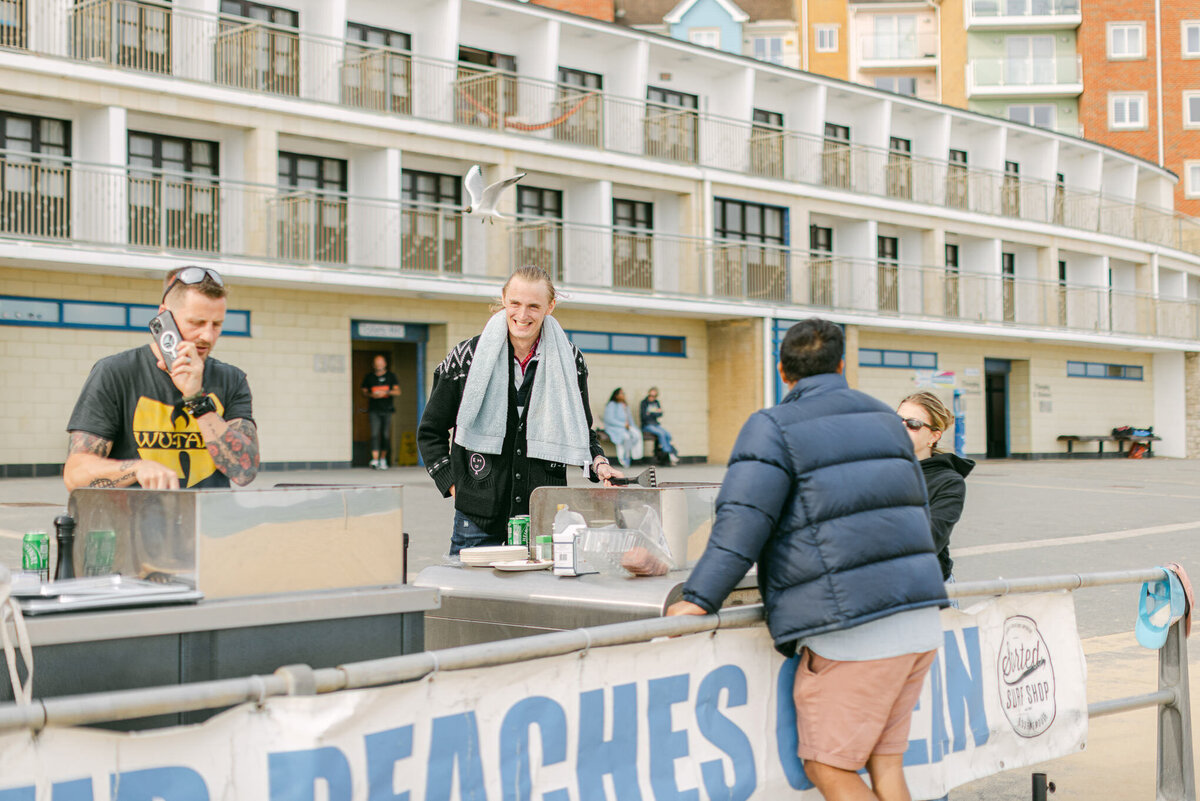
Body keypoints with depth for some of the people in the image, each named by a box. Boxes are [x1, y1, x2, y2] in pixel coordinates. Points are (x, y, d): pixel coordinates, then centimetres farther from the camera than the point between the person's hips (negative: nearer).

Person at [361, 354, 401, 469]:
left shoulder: (391, 376, 7)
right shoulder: (369, 377, 8)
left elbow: (397, 391, 1)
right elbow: (364, 392, 13)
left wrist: (386, 392, -15)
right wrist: (371, 395, -9)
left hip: (387, 409, 1)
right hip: (374, 410, -1)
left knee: (386, 435, 4)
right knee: (375, 434, -13)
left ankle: (383, 459, 20)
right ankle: (375, 460, -20)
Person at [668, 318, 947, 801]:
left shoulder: (774, 429, -4)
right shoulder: (885, 420, 20)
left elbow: (743, 520, -15)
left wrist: (700, 598, -14)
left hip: (852, 631, -7)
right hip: (921, 620, 8)